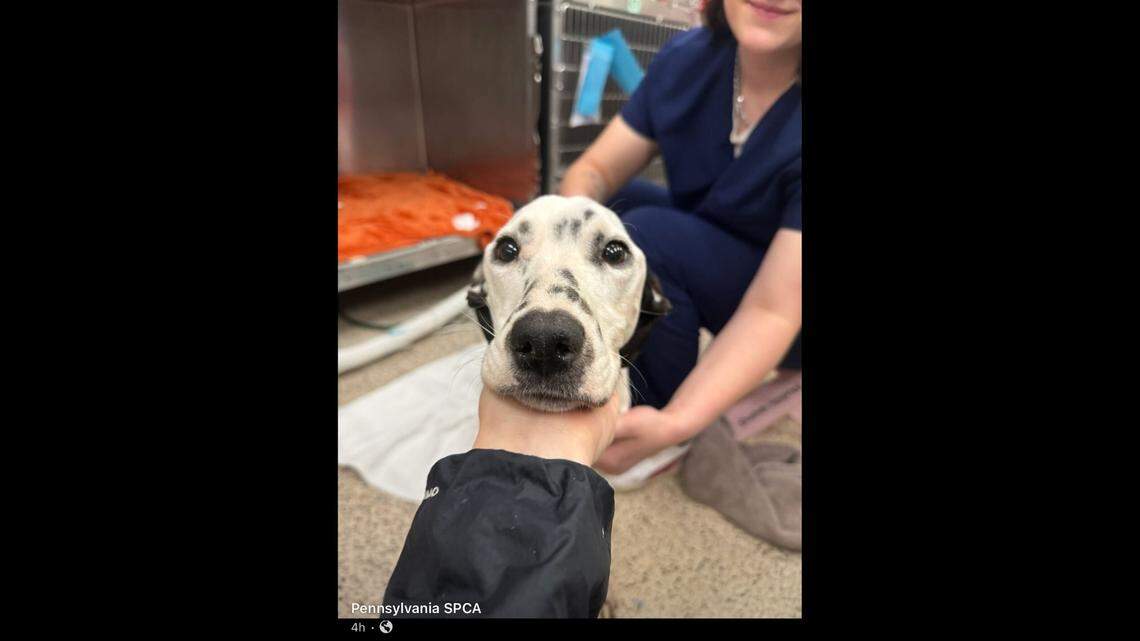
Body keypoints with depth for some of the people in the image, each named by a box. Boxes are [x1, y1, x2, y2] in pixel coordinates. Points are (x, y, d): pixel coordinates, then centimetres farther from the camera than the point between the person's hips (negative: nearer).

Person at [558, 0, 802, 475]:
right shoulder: (688, 58, -15)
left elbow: (772, 312, -33)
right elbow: (595, 169, -11)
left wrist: (675, 423, -46)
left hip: (781, 318, -5)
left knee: (648, 236, -29)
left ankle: (662, 404, -7)